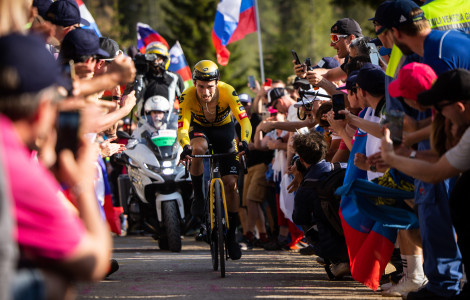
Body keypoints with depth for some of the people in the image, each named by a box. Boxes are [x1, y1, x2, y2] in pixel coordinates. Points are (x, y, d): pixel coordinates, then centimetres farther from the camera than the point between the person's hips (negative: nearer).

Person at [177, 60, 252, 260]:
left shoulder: (227, 92, -31)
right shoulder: (187, 97, -30)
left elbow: (244, 120, -36)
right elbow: (182, 127, -37)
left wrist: (244, 142, -55)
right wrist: (186, 147, -57)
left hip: (224, 129, 0)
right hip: (200, 128, 0)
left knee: (231, 183, -8)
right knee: (198, 148, -38)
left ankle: (231, 236, 4)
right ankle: (198, 196, -17)